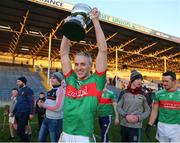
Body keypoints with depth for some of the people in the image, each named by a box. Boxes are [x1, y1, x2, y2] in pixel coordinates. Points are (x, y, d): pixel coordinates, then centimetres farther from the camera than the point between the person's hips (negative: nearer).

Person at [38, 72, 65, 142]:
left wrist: (43, 105, -14)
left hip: (56, 120, -8)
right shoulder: (50, 91, 7)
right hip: (47, 118, 8)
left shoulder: (61, 90, -18)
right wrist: (41, 103, -4)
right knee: (41, 138, 20)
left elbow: (58, 107, -25)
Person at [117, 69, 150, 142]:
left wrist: (139, 117, -12)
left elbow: (147, 111, 4)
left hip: (136, 126, -1)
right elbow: (118, 107, 1)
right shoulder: (124, 93, -1)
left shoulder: (143, 94, -1)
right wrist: (126, 115, -14)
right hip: (123, 125, 2)